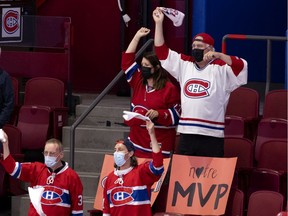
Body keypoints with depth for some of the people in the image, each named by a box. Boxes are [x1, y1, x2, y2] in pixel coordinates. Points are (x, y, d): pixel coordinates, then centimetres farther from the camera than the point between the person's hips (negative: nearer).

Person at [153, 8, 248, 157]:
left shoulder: (220, 68, 0)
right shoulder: (184, 64, 14)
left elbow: (241, 66, -17)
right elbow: (161, 51, 16)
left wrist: (218, 55, -29)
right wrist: (159, 23, 10)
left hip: (212, 136, -5)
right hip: (186, 133, 5)